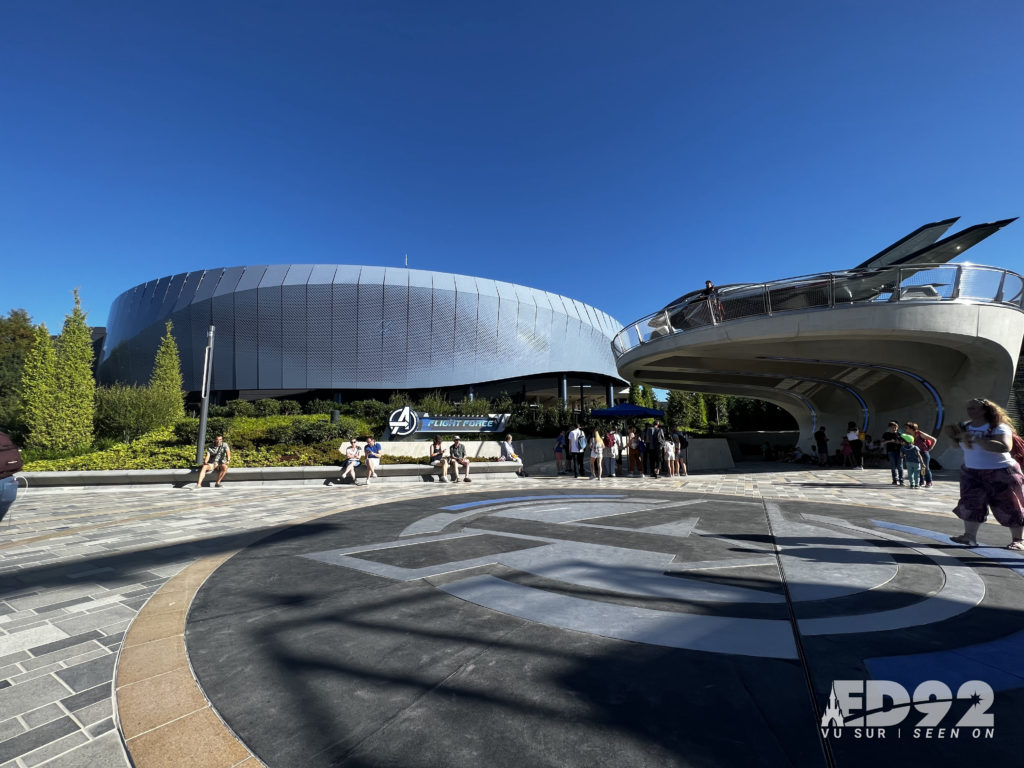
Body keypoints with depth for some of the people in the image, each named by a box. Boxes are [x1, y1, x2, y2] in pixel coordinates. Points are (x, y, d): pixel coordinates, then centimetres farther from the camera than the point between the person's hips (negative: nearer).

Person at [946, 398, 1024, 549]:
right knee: (970, 505, 3)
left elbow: (1005, 447, -31)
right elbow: (959, 446, 17)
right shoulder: (966, 426, 4)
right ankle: (969, 536, 7)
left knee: (1009, 508, 5)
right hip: (971, 473, 6)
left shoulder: (998, 427, -15)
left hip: (1000, 473, -6)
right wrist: (954, 436, -4)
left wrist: (975, 439, -33)